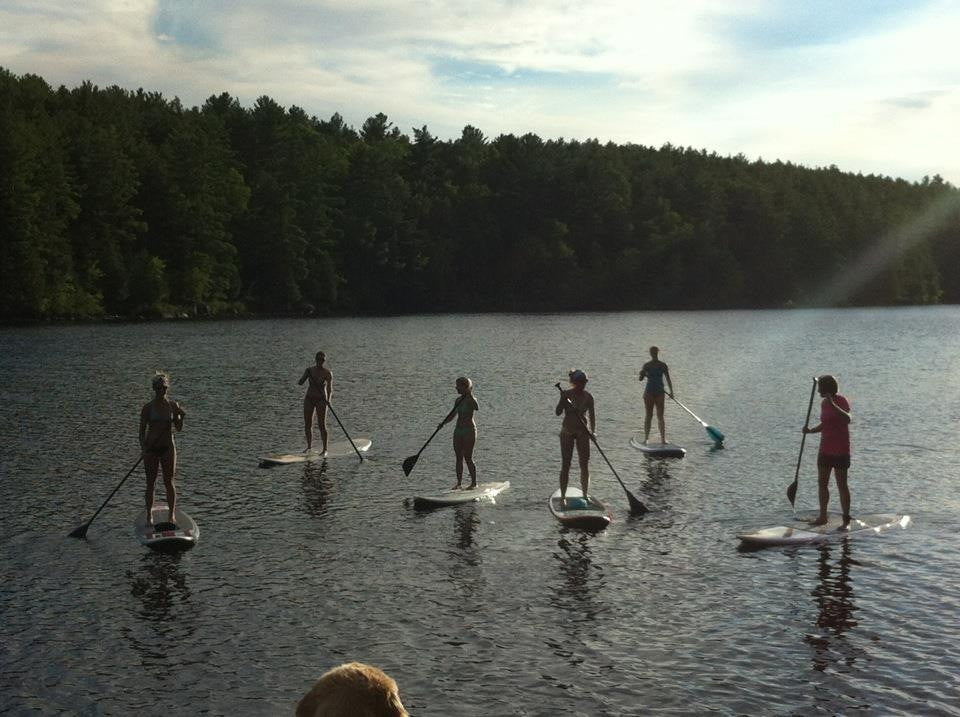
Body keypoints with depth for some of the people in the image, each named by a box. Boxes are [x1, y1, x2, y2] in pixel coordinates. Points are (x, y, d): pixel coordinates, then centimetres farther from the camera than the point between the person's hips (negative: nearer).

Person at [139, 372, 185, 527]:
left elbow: (179, 429, 6)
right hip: (151, 449, -1)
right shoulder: (148, 408, -4)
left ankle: (171, 514, 12)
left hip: (168, 447, 1)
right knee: (151, 483, 5)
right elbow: (142, 430, -4)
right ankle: (149, 515, 16)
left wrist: (181, 417, -13)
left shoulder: (173, 405, 1)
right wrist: (143, 447, -18)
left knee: (169, 482, 2)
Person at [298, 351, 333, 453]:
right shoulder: (309, 370, 4)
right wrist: (300, 381, -23)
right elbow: (300, 383, 0)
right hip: (309, 398, 4)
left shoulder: (327, 373, -7)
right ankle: (309, 446, 24)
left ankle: (325, 449, 1)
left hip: (321, 399, -4)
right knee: (307, 425, 7)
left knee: (321, 425, -6)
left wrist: (328, 399, -30)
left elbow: (330, 389, -13)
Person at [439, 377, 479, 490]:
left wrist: (470, 395, -35)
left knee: (468, 458, -6)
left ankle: (474, 483, 3)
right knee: (459, 458, 7)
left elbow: (477, 408, -33)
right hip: (458, 430, 8)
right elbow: (452, 416, 17)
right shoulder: (459, 400, 13)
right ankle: (459, 483, 11)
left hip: (469, 431, -8)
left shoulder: (471, 400, -10)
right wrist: (443, 423, 1)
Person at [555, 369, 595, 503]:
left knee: (585, 464, 2)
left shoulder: (588, 397, -2)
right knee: (565, 464, -1)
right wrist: (563, 400, -27)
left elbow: (592, 415, -3)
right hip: (567, 432, -2)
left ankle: (585, 495, 14)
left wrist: (593, 431, -16)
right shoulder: (566, 394, -6)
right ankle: (563, 495, 5)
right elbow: (558, 412, -11)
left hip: (582, 432, 2)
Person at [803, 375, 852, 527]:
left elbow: (848, 419, -29)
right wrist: (810, 430, 2)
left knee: (841, 485, -4)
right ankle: (822, 516, 23)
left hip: (840, 451, -8)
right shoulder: (824, 403, 9)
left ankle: (846, 519, 2)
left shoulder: (841, 401, -13)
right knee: (822, 483, 12)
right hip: (825, 450, 8)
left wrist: (833, 405, -36)